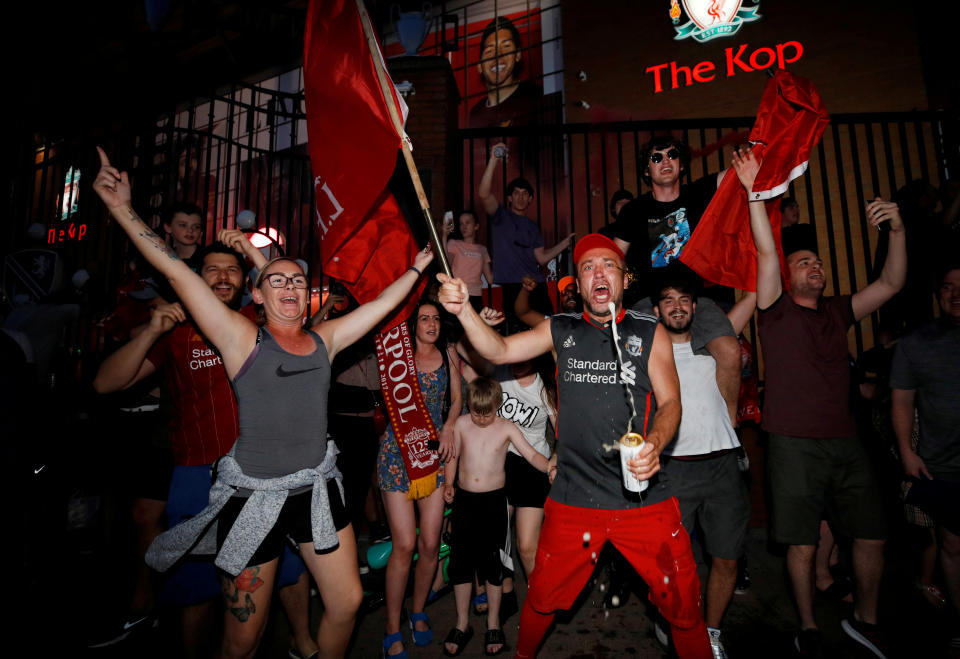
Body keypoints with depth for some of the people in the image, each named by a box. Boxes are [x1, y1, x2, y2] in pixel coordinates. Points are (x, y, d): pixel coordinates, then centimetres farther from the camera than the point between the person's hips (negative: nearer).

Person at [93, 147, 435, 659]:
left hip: (316, 490, 4)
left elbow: (384, 302, 13)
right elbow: (177, 272, -10)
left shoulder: (325, 340, 5)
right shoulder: (242, 339, -5)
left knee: (346, 604, 12)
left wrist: (417, 267, 18)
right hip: (253, 496, -3)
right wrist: (122, 208, -12)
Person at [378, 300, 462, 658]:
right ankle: (392, 629, 16)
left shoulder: (448, 353, 10)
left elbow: (455, 399, 14)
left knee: (430, 544, 4)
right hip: (398, 451, -3)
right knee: (404, 545, -4)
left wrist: (448, 426, -2)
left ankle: (418, 613, 29)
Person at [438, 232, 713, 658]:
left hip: (645, 497, 0)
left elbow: (670, 402, 0)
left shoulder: (650, 332, 3)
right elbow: (499, 351, -4)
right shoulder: (560, 330, 6)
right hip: (573, 498, 1)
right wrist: (463, 309, -20)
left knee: (682, 603, 9)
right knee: (543, 597, 15)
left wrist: (655, 443, -21)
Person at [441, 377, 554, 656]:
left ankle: (493, 623, 29)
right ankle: (462, 623, 29)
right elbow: (453, 456, 10)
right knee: (461, 561, 9)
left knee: (493, 563, 9)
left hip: (494, 500, -2)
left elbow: (532, 455, -11)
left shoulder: (506, 428, -6)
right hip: (464, 500, 2)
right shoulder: (461, 424, -2)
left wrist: (550, 466, -29)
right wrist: (448, 484, -2)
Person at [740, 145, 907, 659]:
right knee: (802, 543, 3)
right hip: (795, 445, -5)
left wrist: (897, 230, -7)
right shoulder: (777, 310, -2)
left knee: (872, 536, 12)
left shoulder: (838, 311, 13)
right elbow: (765, 253, -13)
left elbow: (891, 284, 6)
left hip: (845, 442, 5)